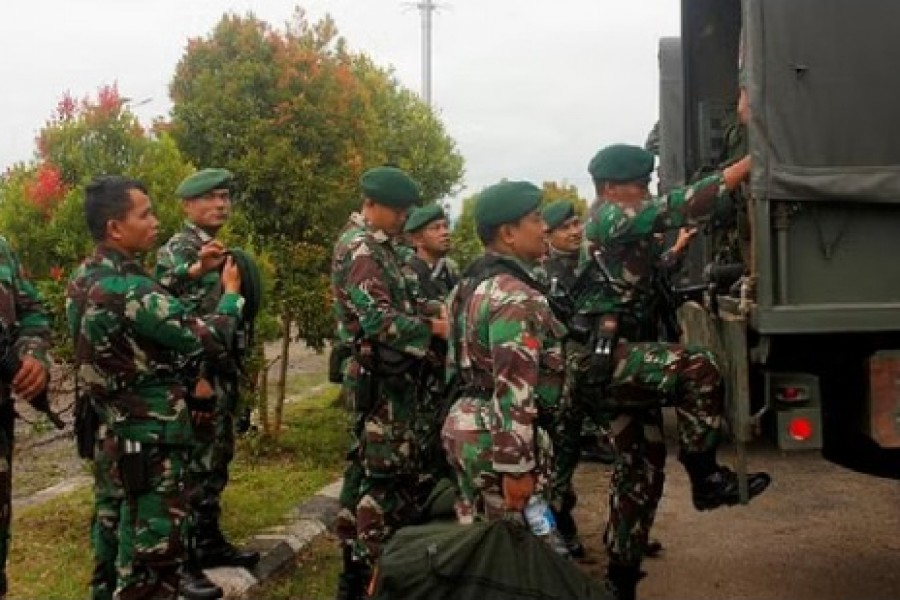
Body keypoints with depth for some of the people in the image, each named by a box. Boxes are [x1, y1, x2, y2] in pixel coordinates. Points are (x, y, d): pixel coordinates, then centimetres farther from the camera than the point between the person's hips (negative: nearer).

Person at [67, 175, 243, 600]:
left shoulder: (84, 279, 4)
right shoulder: (128, 289, -26)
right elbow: (207, 340, -20)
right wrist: (231, 293, -5)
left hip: (110, 428, 10)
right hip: (149, 435, -10)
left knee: (113, 527, 21)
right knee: (149, 542, 0)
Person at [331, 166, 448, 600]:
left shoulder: (375, 246, 17)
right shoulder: (360, 248, -15)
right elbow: (379, 320, -24)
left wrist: (430, 312, 6)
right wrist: (433, 327, -22)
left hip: (379, 375, 10)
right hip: (380, 377, -10)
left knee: (366, 467, 14)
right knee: (388, 472, -7)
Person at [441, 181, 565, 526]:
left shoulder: (470, 283, 12)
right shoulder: (517, 297, -19)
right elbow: (513, 389, -25)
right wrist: (515, 468, -25)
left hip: (464, 425, 10)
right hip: (498, 438, -10)